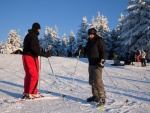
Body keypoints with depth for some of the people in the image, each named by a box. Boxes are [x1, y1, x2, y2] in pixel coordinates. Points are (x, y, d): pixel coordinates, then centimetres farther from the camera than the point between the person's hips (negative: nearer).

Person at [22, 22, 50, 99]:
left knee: (29, 75, 14)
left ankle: (26, 93, 20)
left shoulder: (28, 35, 18)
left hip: (26, 56, 10)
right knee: (34, 75, -8)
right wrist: (43, 54, -21)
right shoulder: (33, 36, -12)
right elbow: (34, 47, -23)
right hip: (31, 57, -10)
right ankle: (32, 93, -6)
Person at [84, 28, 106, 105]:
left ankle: (102, 98, -8)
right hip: (91, 63, 9)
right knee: (92, 81, 11)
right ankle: (95, 96, 20)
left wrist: (102, 60, -22)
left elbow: (103, 51, -13)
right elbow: (86, 51, 24)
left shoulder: (99, 40, -7)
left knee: (98, 81, -13)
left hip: (97, 64, -8)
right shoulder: (89, 41, 16)